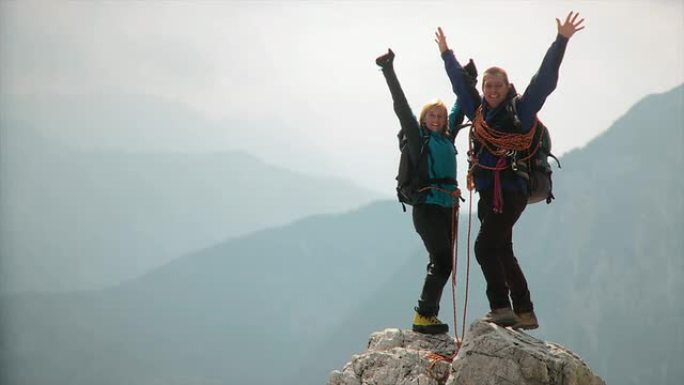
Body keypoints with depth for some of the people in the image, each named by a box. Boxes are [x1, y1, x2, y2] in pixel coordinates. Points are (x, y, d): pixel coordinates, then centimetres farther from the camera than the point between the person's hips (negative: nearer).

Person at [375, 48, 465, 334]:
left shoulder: (447, 138, 14)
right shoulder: (418, 137, -1)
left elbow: (459, 110, 27)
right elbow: (401, 107, -9)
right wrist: (389, 71, -15)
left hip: (447, 207, 7)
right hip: (427, 206, -7)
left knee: (442, 264, 5)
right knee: (442, 262, -14)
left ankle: (429, 316, 9)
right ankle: (423, 316, -11)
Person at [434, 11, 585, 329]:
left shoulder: (521, 110, -2)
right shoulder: (479, 111, 13)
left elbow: (544, 79, -8)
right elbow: (461, 82, 27)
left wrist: (561, 41, -11)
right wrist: (446, 54, 37)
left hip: (509, 193, -7)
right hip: (488, 194, 7)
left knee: (485, 247, -17)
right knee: (502, 253, 10)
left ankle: (502, 309, -15)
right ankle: (525, 314, 17)